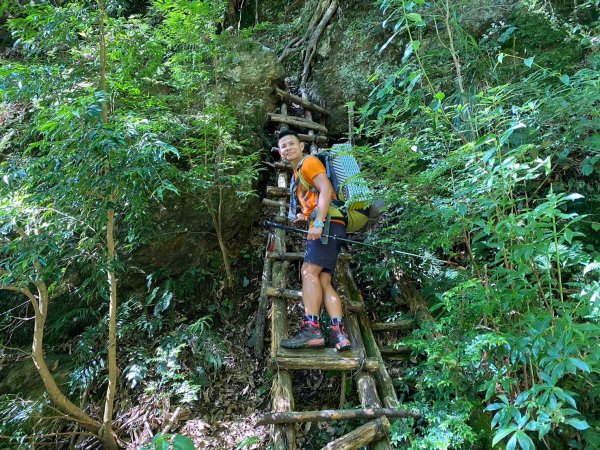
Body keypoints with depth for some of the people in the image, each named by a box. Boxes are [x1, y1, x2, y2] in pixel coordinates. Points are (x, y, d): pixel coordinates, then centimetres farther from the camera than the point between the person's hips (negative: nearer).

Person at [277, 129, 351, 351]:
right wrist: (305, 216, 35)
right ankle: (339, 334, -12)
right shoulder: (297, 174, 30)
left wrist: (318, 223, -23)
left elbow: (326, 189, -14)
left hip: (328, 223, -9)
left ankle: (311, 329, -27)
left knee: (309, 271, -21)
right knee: (323, 281, -3)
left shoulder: (309, 162, 3)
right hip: (323, 226, 9)